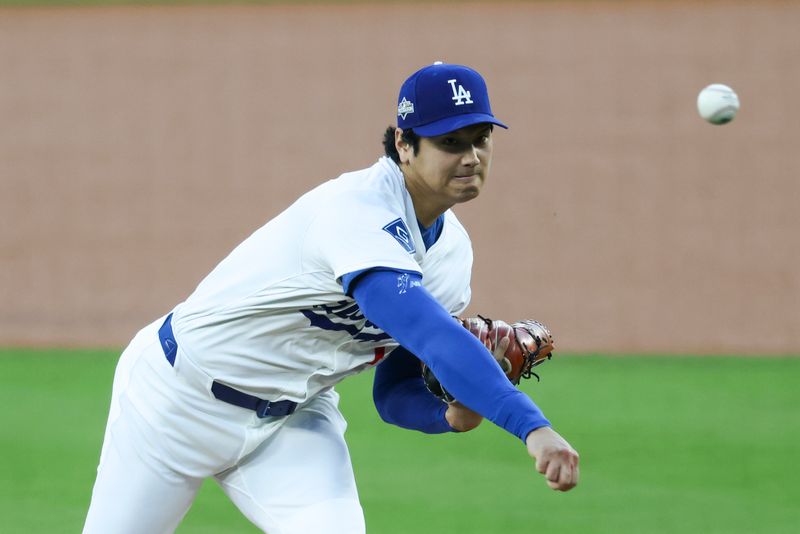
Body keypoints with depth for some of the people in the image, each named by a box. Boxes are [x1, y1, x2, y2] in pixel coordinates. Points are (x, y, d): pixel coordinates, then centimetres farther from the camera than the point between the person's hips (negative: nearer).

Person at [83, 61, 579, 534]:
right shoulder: (358, 212, -30)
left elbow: (395, 394, 4)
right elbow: (430, 334, -45)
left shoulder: (453, 250, -3)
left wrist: (451, 413, -19)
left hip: (294, 420, 6)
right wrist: (531, 425, -54)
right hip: (183, 395, -6)